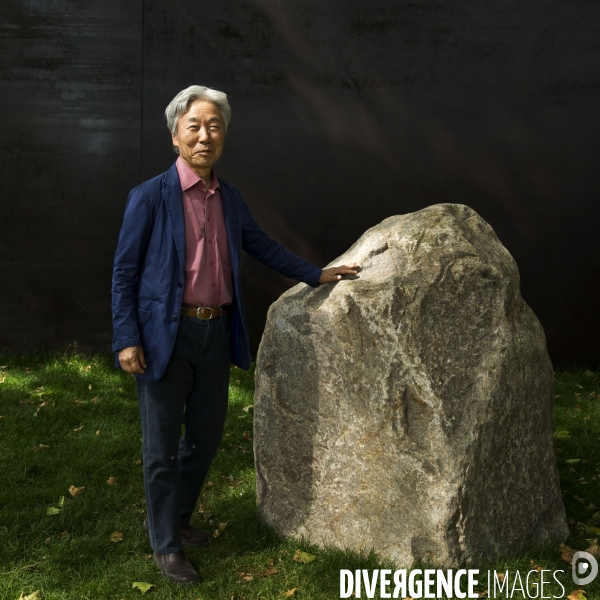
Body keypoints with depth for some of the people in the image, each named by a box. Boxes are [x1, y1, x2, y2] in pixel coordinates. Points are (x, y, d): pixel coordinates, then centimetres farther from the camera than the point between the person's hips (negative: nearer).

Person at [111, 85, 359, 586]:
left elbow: (264, 247, 21)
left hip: (216, 332, 6)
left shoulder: (230, 199, 8)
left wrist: (317, 274, 20)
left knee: (206, 435, 17)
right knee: (163, 445, 6)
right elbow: (124, 272, -7)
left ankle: (173, 518, 40)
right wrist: (126, 339, -14)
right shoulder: (150, 197, -9)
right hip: (166, 334, -6)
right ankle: (166, 545, 23)